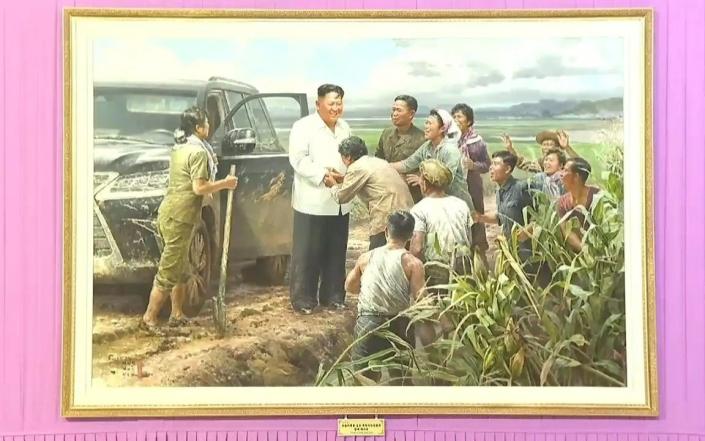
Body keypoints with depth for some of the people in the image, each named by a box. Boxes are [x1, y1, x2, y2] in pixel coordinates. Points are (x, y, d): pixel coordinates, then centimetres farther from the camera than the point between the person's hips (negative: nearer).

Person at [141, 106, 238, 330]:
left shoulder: (179, 148, 13)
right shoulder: (198, 152, -16)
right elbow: (199, 188, -20)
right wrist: (224, 184, -9)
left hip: (170, 214, 10)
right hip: (178, 218, -10)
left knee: (181, 270, 17)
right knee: (168, 272, -3)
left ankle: (177, 315, 24)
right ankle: (149, 318, 3)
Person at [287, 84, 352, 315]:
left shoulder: (344, 128, 15)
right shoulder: (303, 126, -6)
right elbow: (298, 158, -15)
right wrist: (323, 175, -23)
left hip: (339, 202, 6)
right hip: (313, 201, -6)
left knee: (336, 252, 11)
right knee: (307, 253, -2)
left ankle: (333, 296, 22)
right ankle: (303, 299, 5)